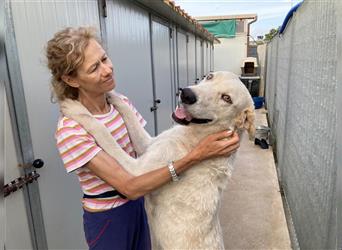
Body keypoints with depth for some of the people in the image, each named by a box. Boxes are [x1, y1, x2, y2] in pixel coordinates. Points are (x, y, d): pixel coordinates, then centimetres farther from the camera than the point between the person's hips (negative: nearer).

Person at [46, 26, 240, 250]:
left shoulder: (122, 103, -7)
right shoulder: (71, 130, -26)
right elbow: (130, 187, -29)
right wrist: (195, 156, -35)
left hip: (137, 206, 5)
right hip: (107, 219, -5)